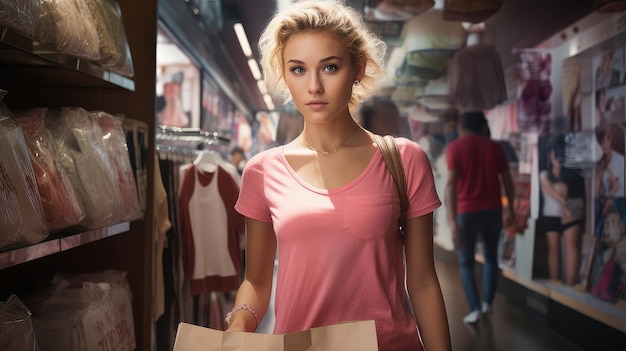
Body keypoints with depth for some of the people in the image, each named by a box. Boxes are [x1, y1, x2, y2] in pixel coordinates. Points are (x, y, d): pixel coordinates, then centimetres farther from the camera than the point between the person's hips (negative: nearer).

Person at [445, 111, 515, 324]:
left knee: (466, 262, 8)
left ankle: (475, 309, 1)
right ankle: (487, 303, 21)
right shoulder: (495, 147, 6)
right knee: (491, 257, 21)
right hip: (492, 209, 3)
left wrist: (452, 220, -18)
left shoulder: (455, 147, -5)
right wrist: (510, 210, 20)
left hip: (467, 211, -3)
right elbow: (507, 181, 7)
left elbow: (451, 183, -15)